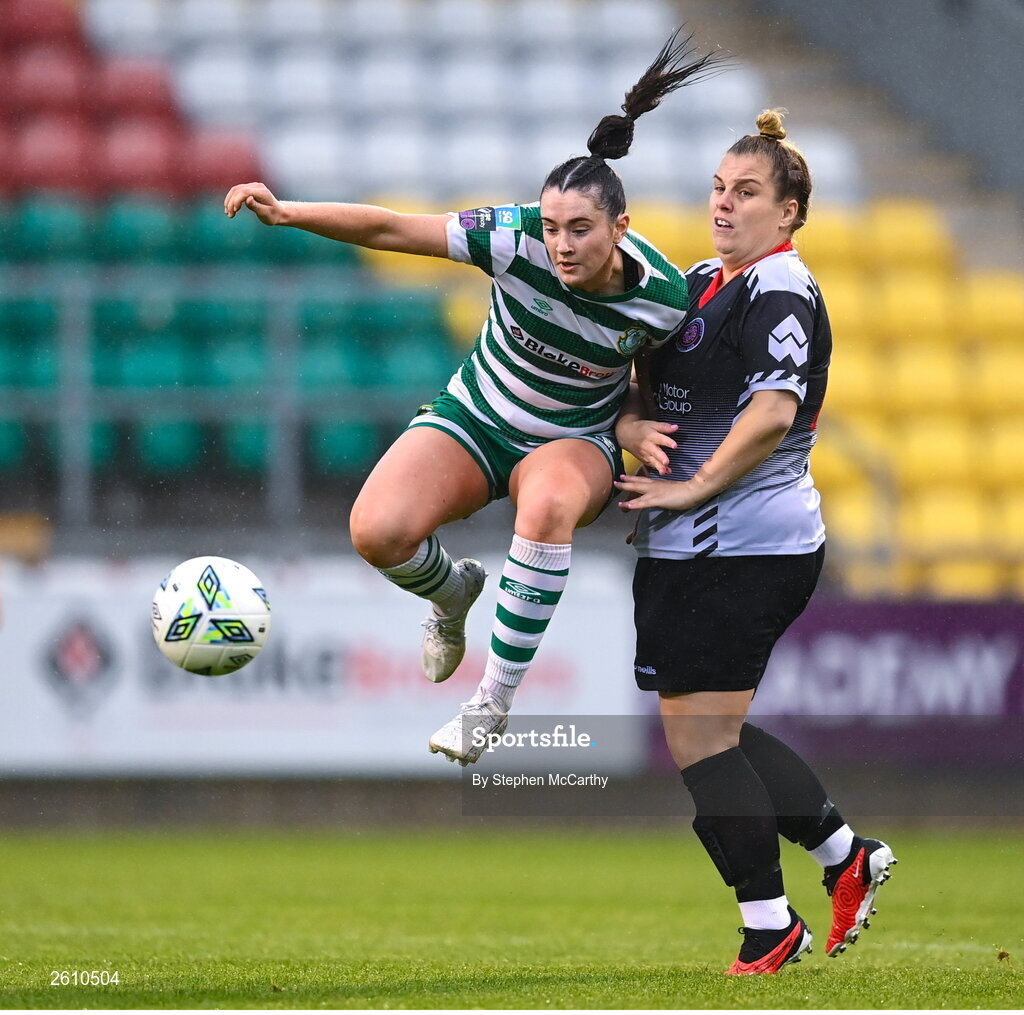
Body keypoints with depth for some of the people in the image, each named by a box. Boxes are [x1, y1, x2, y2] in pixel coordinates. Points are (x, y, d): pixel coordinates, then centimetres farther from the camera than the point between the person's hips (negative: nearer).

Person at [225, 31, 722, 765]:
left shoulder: (663, 298, -21)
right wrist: (286, 213, -33)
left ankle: (495, 701, -28)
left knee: (549, 503, -41)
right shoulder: (517, 240, -24)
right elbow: (391, 230, -24)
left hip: (575, 441, -1)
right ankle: (450, 590, 16)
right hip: (474, 420, 1)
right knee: (376, 532, -25)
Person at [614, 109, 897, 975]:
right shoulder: (700, 284, 17)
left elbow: (771, 414, -25)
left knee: (699, 738, -7)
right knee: (718, 733, 14)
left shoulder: (780, 289, -12)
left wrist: (692, 487, -18)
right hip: (691, 548, 10)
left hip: (744, 548, -10)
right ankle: (848, 855, 25)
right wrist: (628, 425, 0)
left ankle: (770, 928, 1)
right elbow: (638, 386, 24)